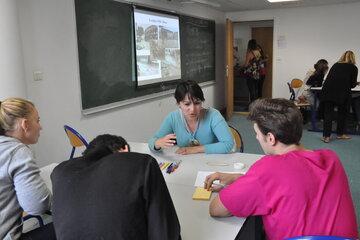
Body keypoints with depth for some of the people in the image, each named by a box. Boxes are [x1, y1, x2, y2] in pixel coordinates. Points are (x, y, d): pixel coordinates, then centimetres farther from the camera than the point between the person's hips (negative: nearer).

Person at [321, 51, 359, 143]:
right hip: (342, 92, -3)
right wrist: (355, 83, 33)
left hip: (328, 90, 3)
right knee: (342, 113, 15)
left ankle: (326, 136, 3)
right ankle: (340, 134, 27)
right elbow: (352, 84, 10)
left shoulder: (335, 65, 21)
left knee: (328, 113, 7)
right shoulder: (353, 68, 12)